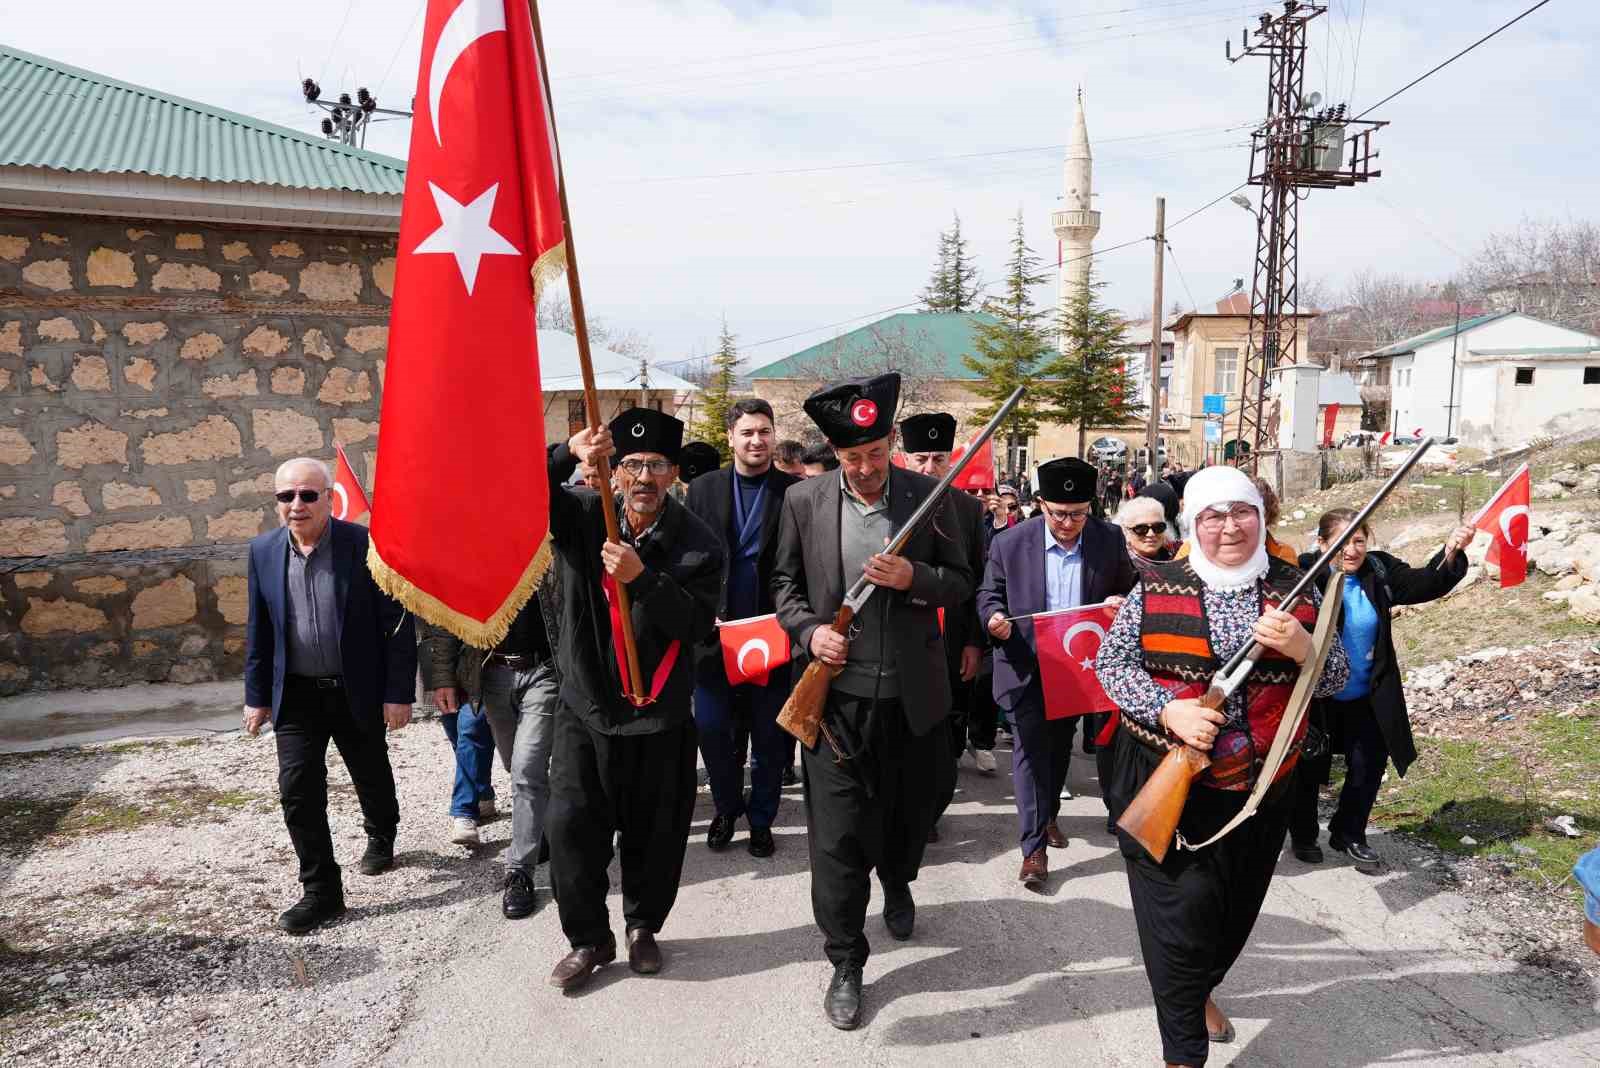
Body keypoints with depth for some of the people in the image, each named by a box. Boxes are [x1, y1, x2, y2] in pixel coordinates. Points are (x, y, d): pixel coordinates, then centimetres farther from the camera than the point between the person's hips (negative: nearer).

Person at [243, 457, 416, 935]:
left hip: (358, 691, -2)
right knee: (297, 790, -3)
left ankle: (381, 836, 48)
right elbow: (258, 629, 6)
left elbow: (398, 622, -13)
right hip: (296, 694, 2)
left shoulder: (365, 545, -15)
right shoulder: (263, 551, -3)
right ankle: (321, 891, 11)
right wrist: (257, 696, 5)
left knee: (372, 777, 17)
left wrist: (398, 693, -14)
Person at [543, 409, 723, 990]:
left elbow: (698, 624, -14)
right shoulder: (584, 516, -2)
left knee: (654, 833, 10)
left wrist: (642, 578, -27)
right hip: (585, 706, 1)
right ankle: (588, 939, 24)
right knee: (570, 827, 3)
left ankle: (643, 926, 35)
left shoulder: (698, 543, -7)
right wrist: (567, 453, -31)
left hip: (659, 715, -1)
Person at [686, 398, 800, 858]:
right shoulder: (704, 489, 5)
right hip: (716, 631, 2)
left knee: (770, 736, 8)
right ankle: (727, 808, 30)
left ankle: (761, 819, 26)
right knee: (711, 729, 7)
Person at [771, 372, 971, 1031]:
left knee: (910, 810, 21)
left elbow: (960, 582, 2)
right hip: (837, 691, -1)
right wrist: (808, 630, -12)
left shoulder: (929, 495, -3)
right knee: (837, 834, 2)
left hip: (914, 693, 1)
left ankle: (897, 885, 54)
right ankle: (845, 964, 19)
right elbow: (786, 583, 6)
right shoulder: (804, 501, -3)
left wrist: (914, 577, -18)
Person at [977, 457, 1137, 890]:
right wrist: (993, 616, -23)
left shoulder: (1110, 540, -6)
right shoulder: (1010, 544, -12)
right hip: (1026, 666, -3)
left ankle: (1048, 815, 42)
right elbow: (988, 593, -1)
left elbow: (1130, 592, 7)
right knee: (1030, 750, -6)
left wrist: (1120, 603, -15)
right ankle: (1034, 846, 0)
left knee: (1060, 747, 20)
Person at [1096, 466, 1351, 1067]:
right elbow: (1111, 664, -5)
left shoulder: (1295, 590, 2)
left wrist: (1300, 647, -18)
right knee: (1181, 909, -3)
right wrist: (1168, 710, -21)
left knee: (1236, 905, 20)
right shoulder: (1157, 588, -5)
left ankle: (1200, 988, 49)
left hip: (1260, 785, 3)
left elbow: (1337, 681, 4)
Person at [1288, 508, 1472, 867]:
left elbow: (1423, 584, -15)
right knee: (1308, 769, 13)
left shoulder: (1379, 570, -5)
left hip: (1365, 698, 5)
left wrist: (1450, 554, -34)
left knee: (1368, 766, 14)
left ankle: (1348, 834, 37)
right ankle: (1303, 835, 36)